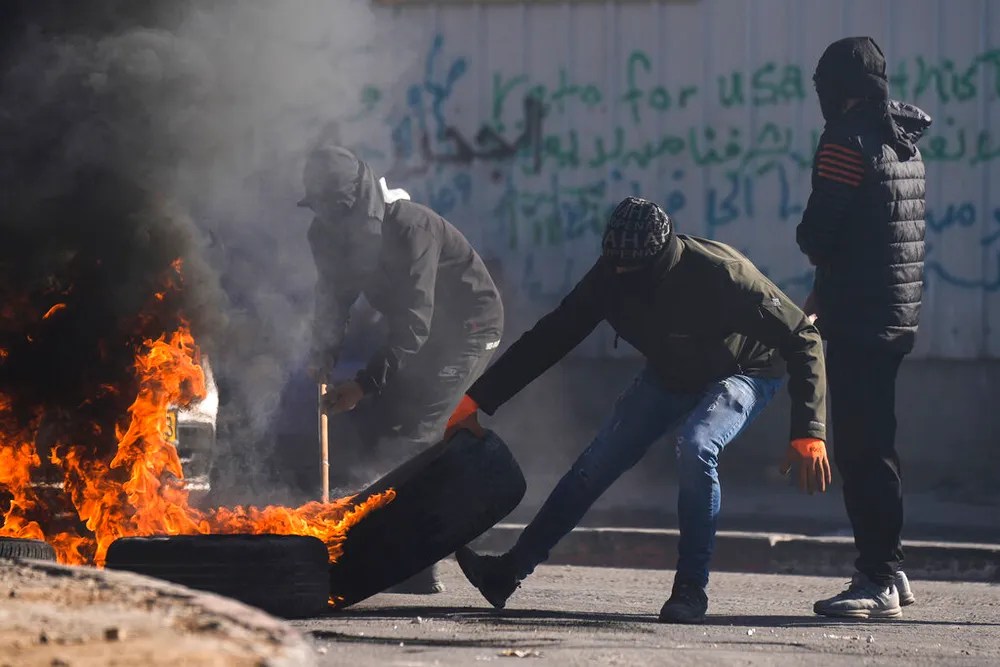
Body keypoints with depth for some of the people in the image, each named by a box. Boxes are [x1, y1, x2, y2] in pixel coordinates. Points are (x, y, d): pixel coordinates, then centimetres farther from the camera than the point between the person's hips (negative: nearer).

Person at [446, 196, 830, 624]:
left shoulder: (720, 275, -37)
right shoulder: (612, 276, -22)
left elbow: (801, 339, -32)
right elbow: (551, 337, -11)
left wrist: (808, 431, -40)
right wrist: (478, 399, -12)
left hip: (742, 374, -5)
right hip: (670, 376, 5)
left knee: (695, 446, -32)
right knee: (598, 460, -2)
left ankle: (691, 590, -20)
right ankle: (511, 570, 8)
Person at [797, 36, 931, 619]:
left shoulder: (847, 143, -13)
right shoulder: (906, 146, 15)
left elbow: (816, 235, -15)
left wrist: (818, 248, 9)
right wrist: (826, 292, 18)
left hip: (859, 319, -9)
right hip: (899, 314, 9)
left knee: (862, 450, -8)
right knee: (875, 445, 16)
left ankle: (879, 579, -9)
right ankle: (889, 572, 20)